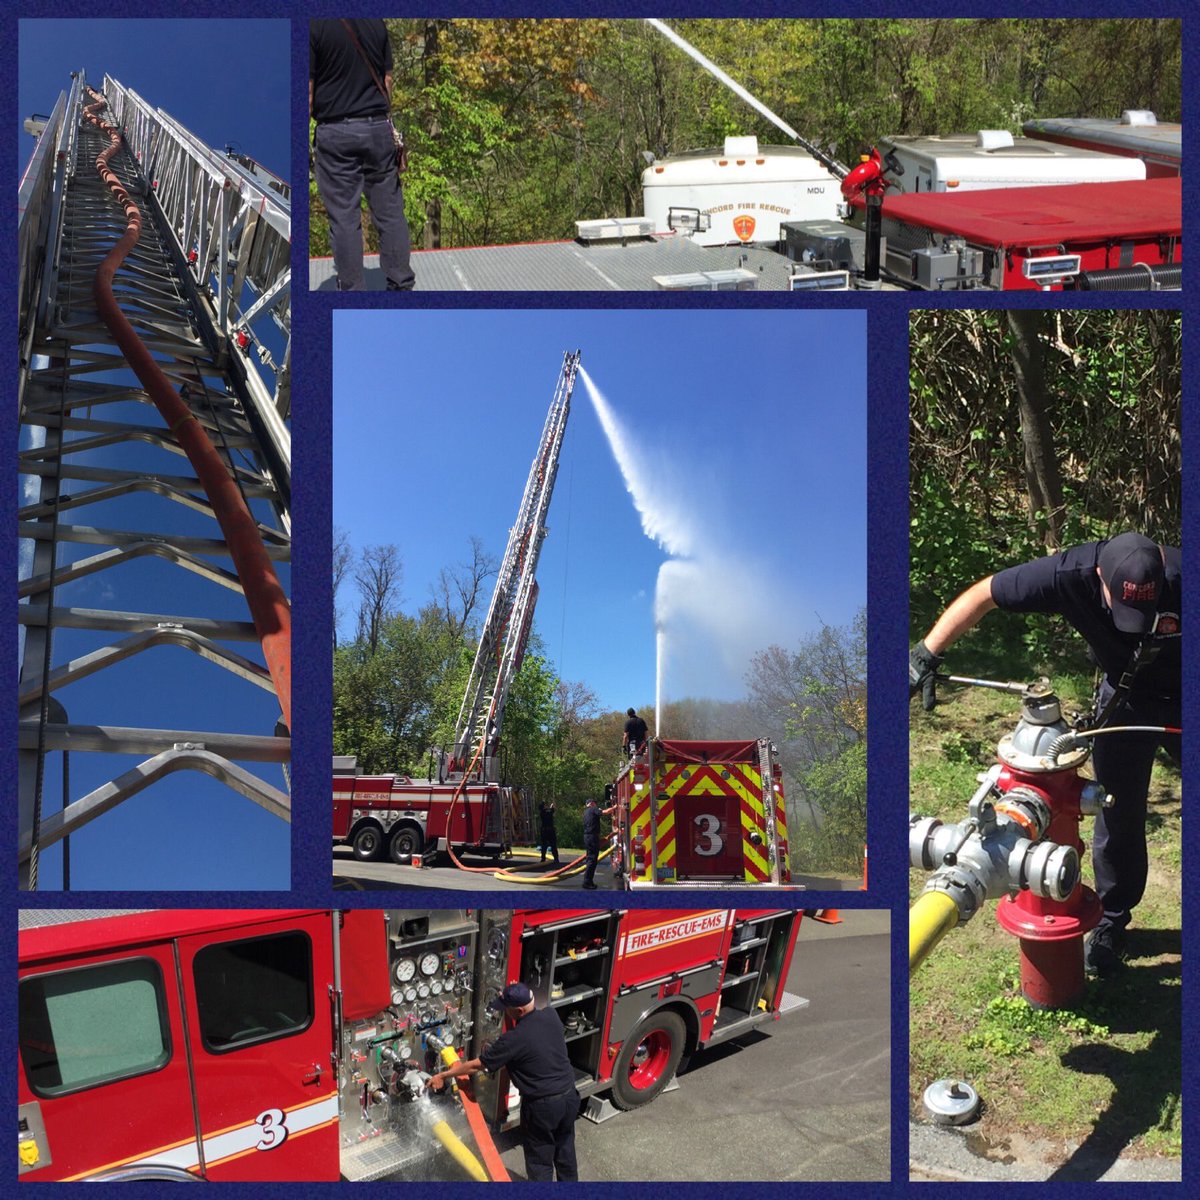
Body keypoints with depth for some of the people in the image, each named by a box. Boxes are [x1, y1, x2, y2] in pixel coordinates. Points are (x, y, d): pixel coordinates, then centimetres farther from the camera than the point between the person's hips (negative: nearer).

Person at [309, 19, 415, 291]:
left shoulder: (314, 26, -10)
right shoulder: (376, 22, 5)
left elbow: (308, 92, -10)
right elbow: (387, 80, 11)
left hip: (336, 134, -4)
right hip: (379, 128, 4)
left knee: (344, 218, 2)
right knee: (390, 212, 8)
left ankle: (352, 290, 7)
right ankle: (401, 284, 12)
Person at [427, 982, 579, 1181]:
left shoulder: (514, 1039, -22)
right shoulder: (551, 1015, -7)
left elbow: (477, 1065, -11)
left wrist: (443, 1076, 1)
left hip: (543, 1105, -6)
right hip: (570, 1096, 6)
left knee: (540, 1161, 12)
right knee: (565, 1150, 24)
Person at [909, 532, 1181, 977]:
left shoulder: (1179, 578, -35)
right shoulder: (1071, 574, -32)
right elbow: (982, 595, -24)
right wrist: (925, 656, -28)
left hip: (1180, 698, 0)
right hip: (1125, 698, 1)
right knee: (1118, 815, 6)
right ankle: (1111, 920, 25)